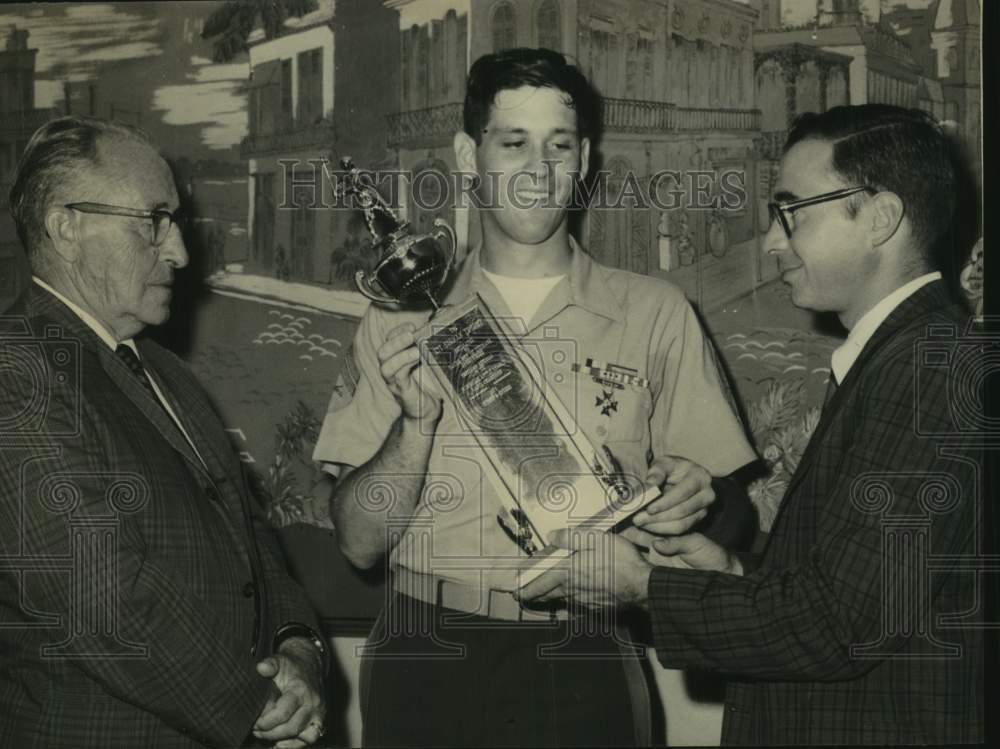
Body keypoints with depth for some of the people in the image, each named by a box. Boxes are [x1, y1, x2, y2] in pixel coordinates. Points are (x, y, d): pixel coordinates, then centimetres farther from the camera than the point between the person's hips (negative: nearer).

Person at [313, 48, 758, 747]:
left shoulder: (654, 314, 4)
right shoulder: (401, 321, 5)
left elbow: (731, 509, 5)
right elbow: (361, 541, 1)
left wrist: (695, 500, -17)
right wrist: (417, 422, -15)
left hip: (581, 674, 0)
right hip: (425, 671, 1)